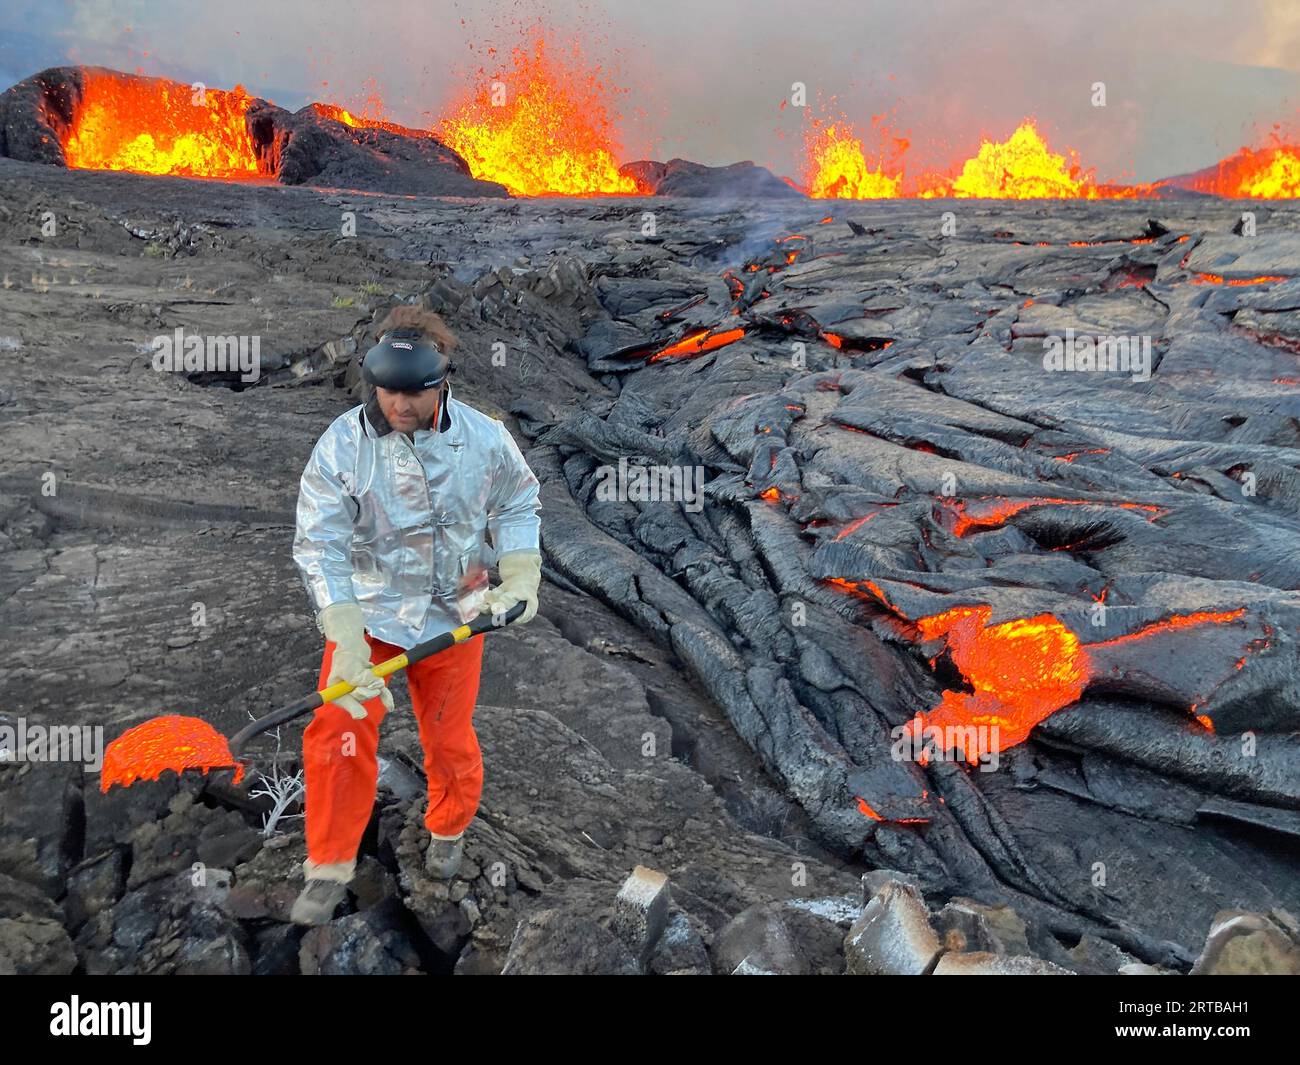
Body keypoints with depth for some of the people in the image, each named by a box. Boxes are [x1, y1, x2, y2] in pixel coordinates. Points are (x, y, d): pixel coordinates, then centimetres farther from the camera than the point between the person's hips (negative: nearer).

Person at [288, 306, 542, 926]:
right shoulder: (341, 445, -17)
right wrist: (346, 641, -29)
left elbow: (516, 505, 3)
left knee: (449, 740, 12)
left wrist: (520, 578, -12)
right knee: (338, 733, -8)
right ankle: (330, 868, 14)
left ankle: (448, 830, 43)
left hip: (452, 614, 1)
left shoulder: (483, 438, -12)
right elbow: (321, 546, -20)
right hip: (366, 612, -1)